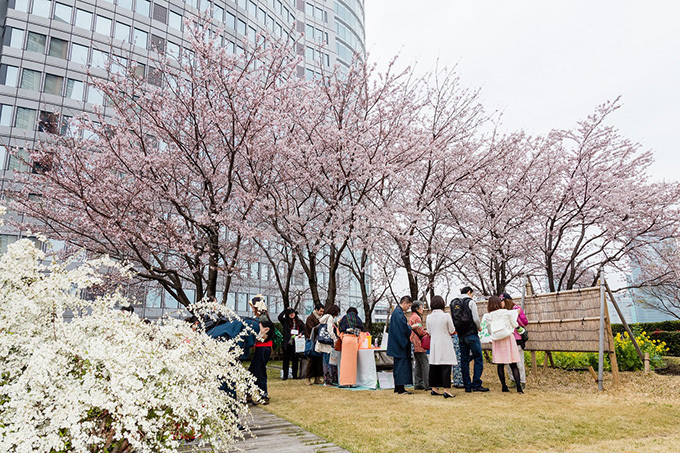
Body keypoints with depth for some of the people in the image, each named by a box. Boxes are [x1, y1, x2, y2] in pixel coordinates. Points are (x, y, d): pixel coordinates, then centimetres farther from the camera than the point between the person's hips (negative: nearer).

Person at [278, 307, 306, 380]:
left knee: (295, 360, 6)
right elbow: (279, 317, -8)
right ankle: (285, 375, 10)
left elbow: (304, 330, 12)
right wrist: (286, 310, -3)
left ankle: (295, 375, 14)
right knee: (286, 360, 4)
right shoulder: (285, 321, 6)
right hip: (287, 344, -1)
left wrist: (301, 334, -8)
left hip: (295, 344, 1)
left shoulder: (299, 322, 10)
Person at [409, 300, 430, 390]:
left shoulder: (411, 317, 17)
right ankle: (427, 385, -7)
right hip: (419, 344, -10)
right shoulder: (417, 317, -13)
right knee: (425, 364, -7)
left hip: (415, 345, 10)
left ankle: (417, 384, 13)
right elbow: (421, 332, -14)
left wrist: (425, 329, 12)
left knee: (417, 365, 12)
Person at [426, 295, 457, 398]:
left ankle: (434, 388, 17)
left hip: (434, 344, 5)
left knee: (434, 366, 10)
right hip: (445, 345, -5)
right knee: (446, 367, -3)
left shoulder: (429, 317, 1)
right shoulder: (446, 316, -12)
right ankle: (446, 390, -6)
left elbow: (429, 332, 9)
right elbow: (452, 331, -4)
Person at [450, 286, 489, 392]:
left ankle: (467, 386, 10)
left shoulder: (453, 303, 12)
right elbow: (476, 319, -9)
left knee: (464, 361, 8)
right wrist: (479, 327, 8)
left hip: (461, 336, 6)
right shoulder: (470, 302, -4)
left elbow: (453, 319, 10)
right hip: (471, 334, -6)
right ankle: (476, 384, -6)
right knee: (478, 359, -1)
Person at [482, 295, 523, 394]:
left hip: (497, 341, 1)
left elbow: (489, 331, 6)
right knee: (513, 365, 2)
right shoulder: (507, 312, -5)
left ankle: (504, 386, 11)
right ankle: (519, 386, -5)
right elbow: (514, 325, 3)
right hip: (508, 339, -1)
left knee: (500, 365, 8)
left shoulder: (488, 316, -1)